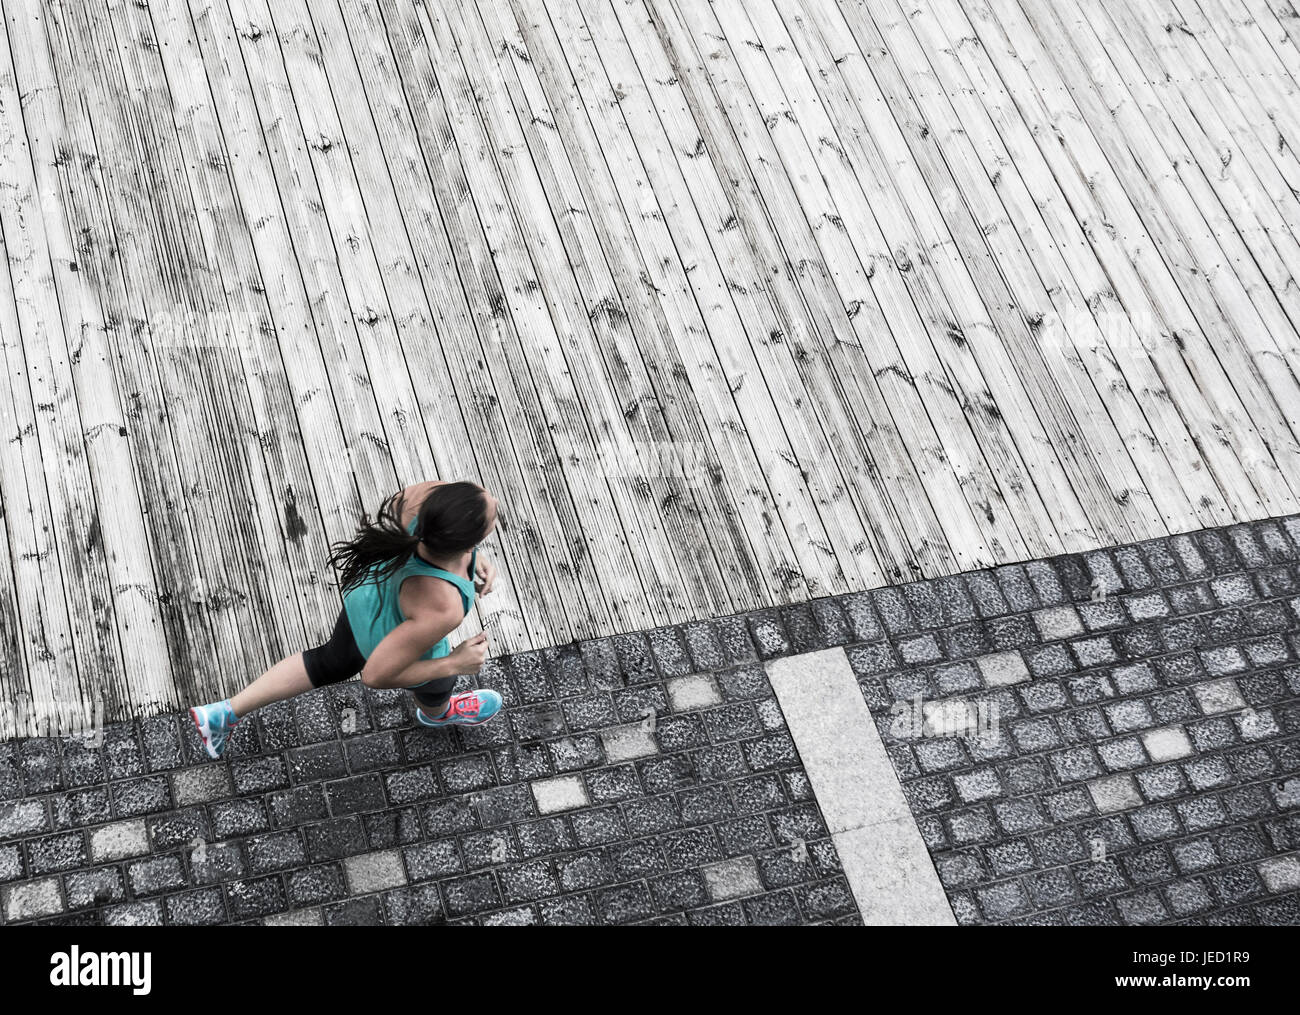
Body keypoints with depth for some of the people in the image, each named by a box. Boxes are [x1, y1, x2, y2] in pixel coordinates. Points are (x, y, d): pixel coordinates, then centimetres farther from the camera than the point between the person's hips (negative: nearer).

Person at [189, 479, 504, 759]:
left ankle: (225, 713, 43)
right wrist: (455, 663, -20)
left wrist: (472, 557, -10)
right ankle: (436, 713, 69)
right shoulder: (440, 609, -46)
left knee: (332, 663, 34)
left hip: (372, 584, 4)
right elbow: (376, 674, -31)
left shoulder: (432, 494, -34)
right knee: (436, 687, 33)